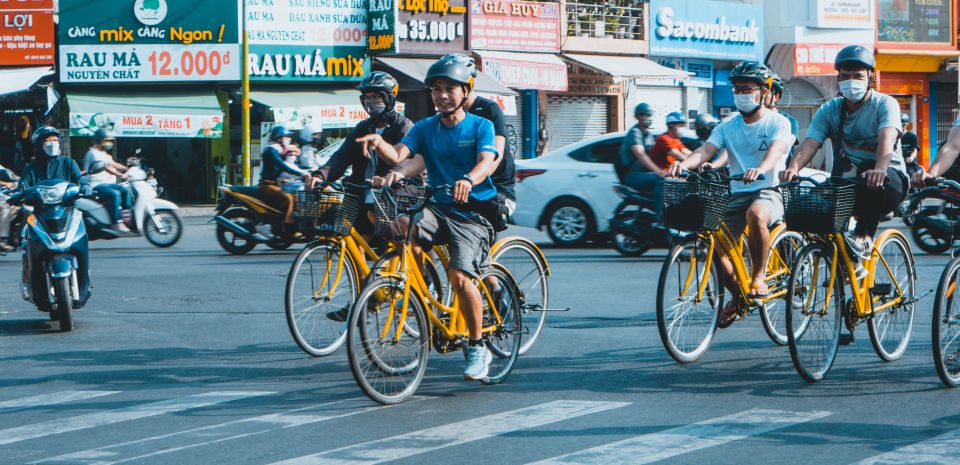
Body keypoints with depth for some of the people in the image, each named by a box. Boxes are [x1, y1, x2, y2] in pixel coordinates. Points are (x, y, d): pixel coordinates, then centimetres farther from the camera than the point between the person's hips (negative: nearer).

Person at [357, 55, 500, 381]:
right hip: (438, 207, 4)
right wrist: (380, 144, -28)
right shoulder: (425, 128, 11)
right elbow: (400, 154, -4)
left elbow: (486, 161, -17)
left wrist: (468, 181, -40)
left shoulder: (480, 126, 0)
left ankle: (477, 348, -4)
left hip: (473, 211, -4)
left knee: (460, 275, -23)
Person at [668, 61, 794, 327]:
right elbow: (706, 150, -6)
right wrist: (684, 164, -29)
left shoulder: (777, 123, -2)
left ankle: (758, 277, -20)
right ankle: (737, 296, 12)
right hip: (737, 194, 5)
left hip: (769, 191, -5)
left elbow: (776, 149, -23)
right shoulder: (727, 127, 10)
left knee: (756, 214, -40)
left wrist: (761, 168, -46)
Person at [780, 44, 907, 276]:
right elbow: (810, 143, -11)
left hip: (889, 180, -4)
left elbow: (887, 138, -26)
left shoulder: (884, 104, -6)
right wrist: (793, 167, -34)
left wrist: (880, 169, -48)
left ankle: (864, 237, -25)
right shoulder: (830, 110, 5)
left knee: (880, 179, -39)